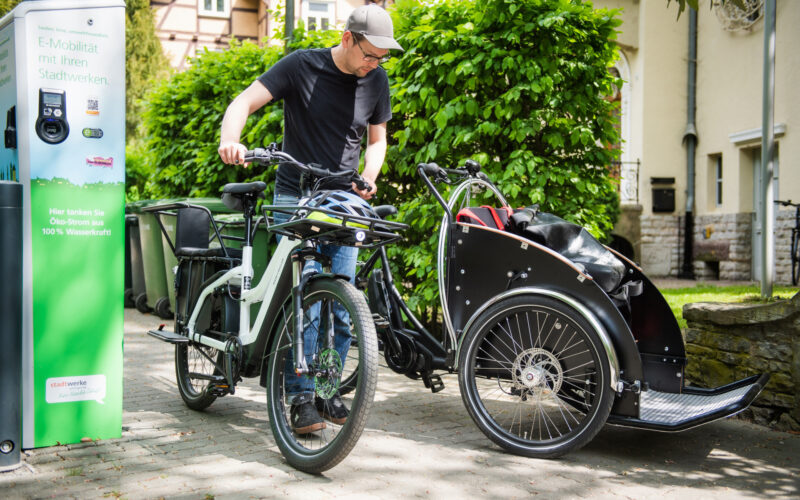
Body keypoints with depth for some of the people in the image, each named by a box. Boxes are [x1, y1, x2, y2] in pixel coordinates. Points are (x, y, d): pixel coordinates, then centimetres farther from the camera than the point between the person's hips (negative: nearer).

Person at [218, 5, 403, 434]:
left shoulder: (376, 81, 5)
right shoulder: (302, 66, -7)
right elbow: (245, 102, -11)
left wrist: (369, 177, -5)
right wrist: (230, 139, -32)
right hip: (296, 199, -4)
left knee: (341, 306, 2)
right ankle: (302, 398, -3)